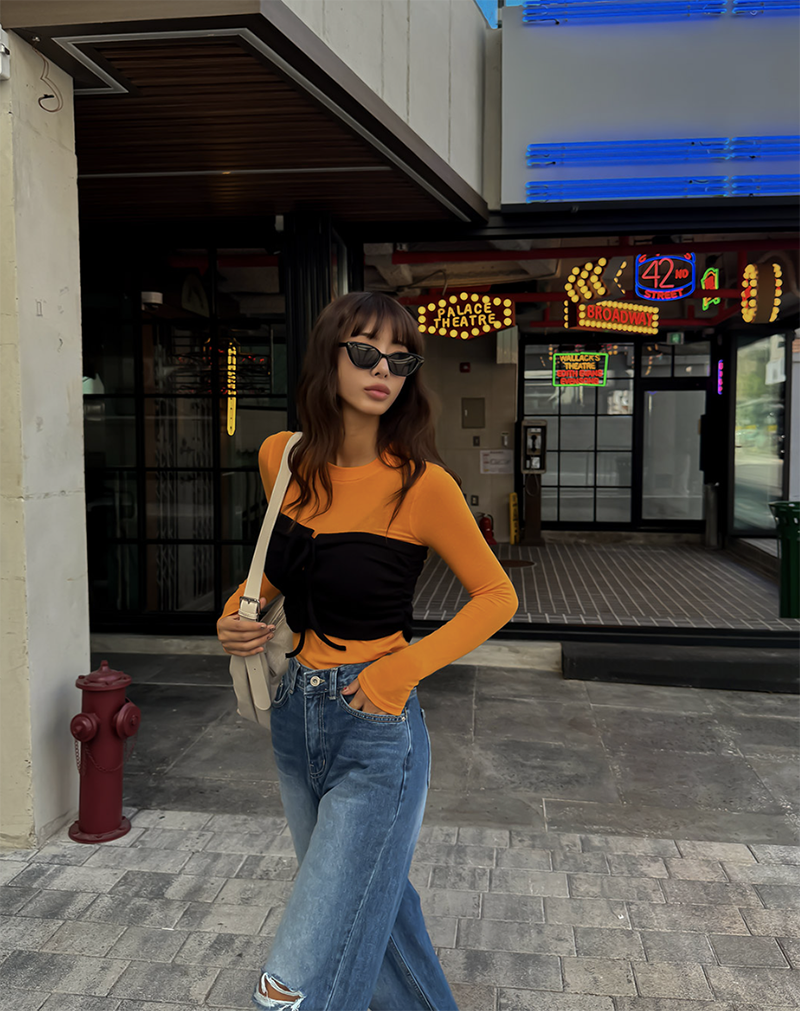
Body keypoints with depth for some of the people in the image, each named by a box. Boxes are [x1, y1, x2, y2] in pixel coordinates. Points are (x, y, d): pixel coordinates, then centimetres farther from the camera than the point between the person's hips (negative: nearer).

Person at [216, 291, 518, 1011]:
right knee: (373, 906, 27)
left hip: (374, 734, -6)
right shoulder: (283, 458, 0)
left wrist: (406, 666, -17)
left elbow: (497, 596, -6)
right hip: (294, 720, 6)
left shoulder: (421, 484, -16)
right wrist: (239, 612, -1)